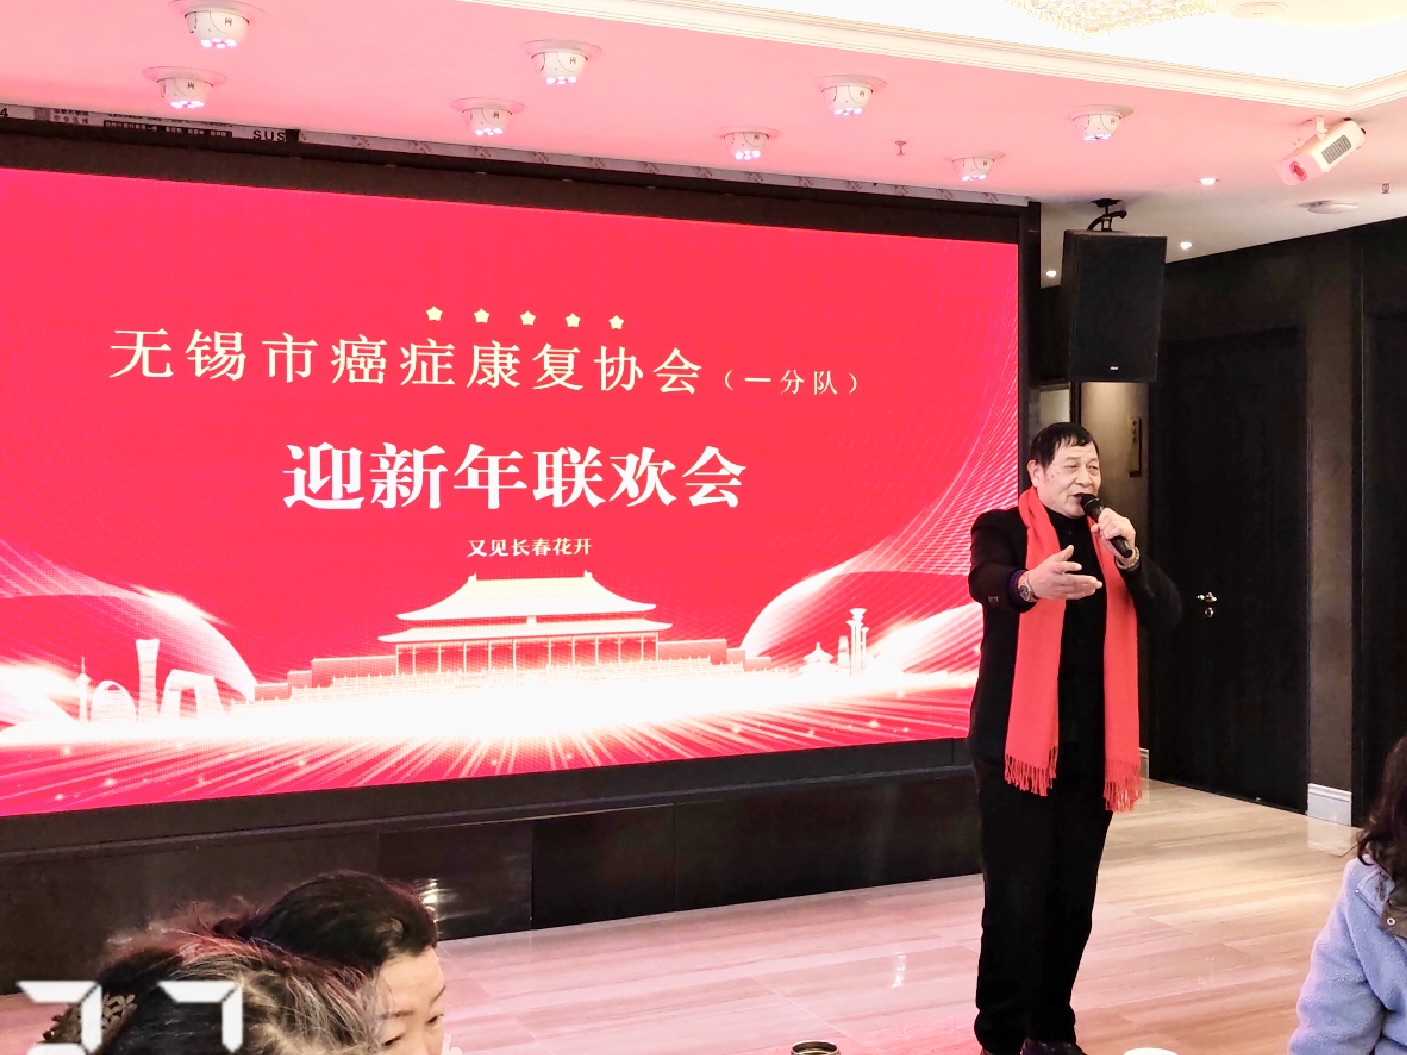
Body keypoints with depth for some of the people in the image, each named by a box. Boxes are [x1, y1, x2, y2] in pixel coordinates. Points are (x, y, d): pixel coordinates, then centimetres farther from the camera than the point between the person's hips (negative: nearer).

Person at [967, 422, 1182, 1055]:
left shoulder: (1107, 541, 14)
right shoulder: (1002, 528, -3)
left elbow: (1167, 615, 1)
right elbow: (986, 581, -27)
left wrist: (1130, 557, -16)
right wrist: (1029, 584, -50)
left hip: (1091, 748, 5)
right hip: (1019, 744, -5)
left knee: (1073, 901, 11)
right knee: (1016, 901, -6)